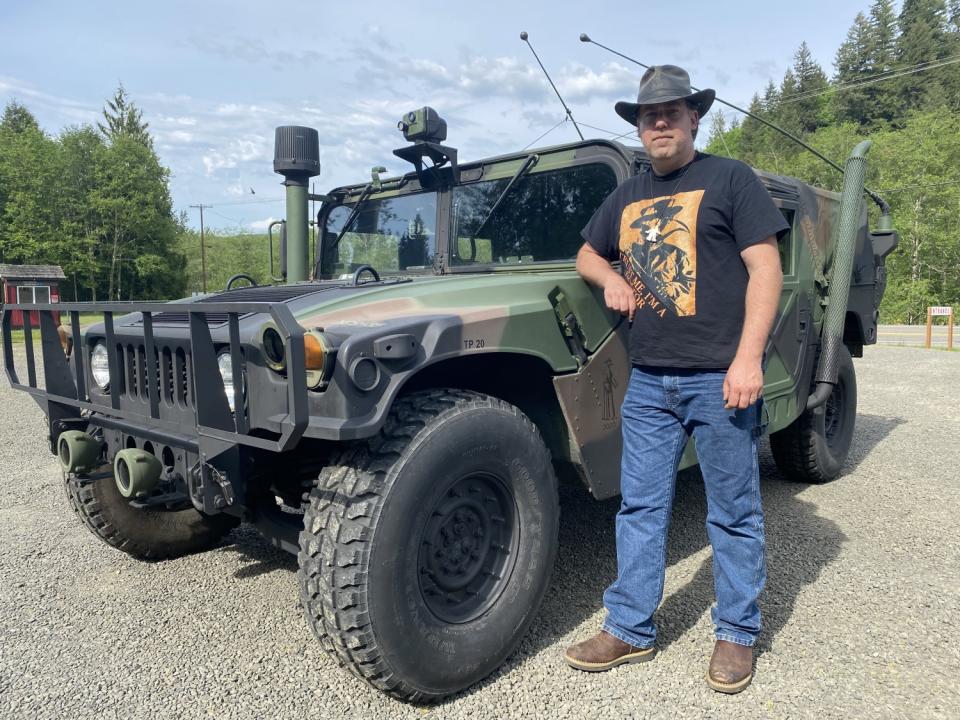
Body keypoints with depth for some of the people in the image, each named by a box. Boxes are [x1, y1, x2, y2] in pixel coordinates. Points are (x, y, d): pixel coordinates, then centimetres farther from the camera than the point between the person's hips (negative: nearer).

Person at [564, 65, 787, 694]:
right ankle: (630, 629, 22)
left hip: (719, 377, -5)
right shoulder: (627, 196, 16)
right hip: (648, 380, 5)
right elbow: (587, 254, 28)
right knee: (640, 507, 9)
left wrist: (748, 359, -16)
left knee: (733, 512, 7)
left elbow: (766, 269, -7)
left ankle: (738, 633, 24)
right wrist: (610, 277, 4)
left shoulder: (730, 178, 0)